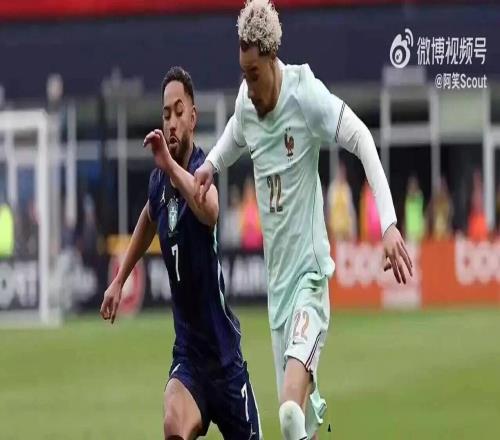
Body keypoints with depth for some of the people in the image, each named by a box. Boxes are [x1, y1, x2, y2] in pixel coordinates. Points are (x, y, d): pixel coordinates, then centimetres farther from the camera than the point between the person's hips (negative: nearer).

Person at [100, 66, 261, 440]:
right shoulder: (159, 181, -1)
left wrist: (170, 165, -48)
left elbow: (210, 211, -44)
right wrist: (119, 280, 28)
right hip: (187, 353, 4)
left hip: (223, 353, -4)